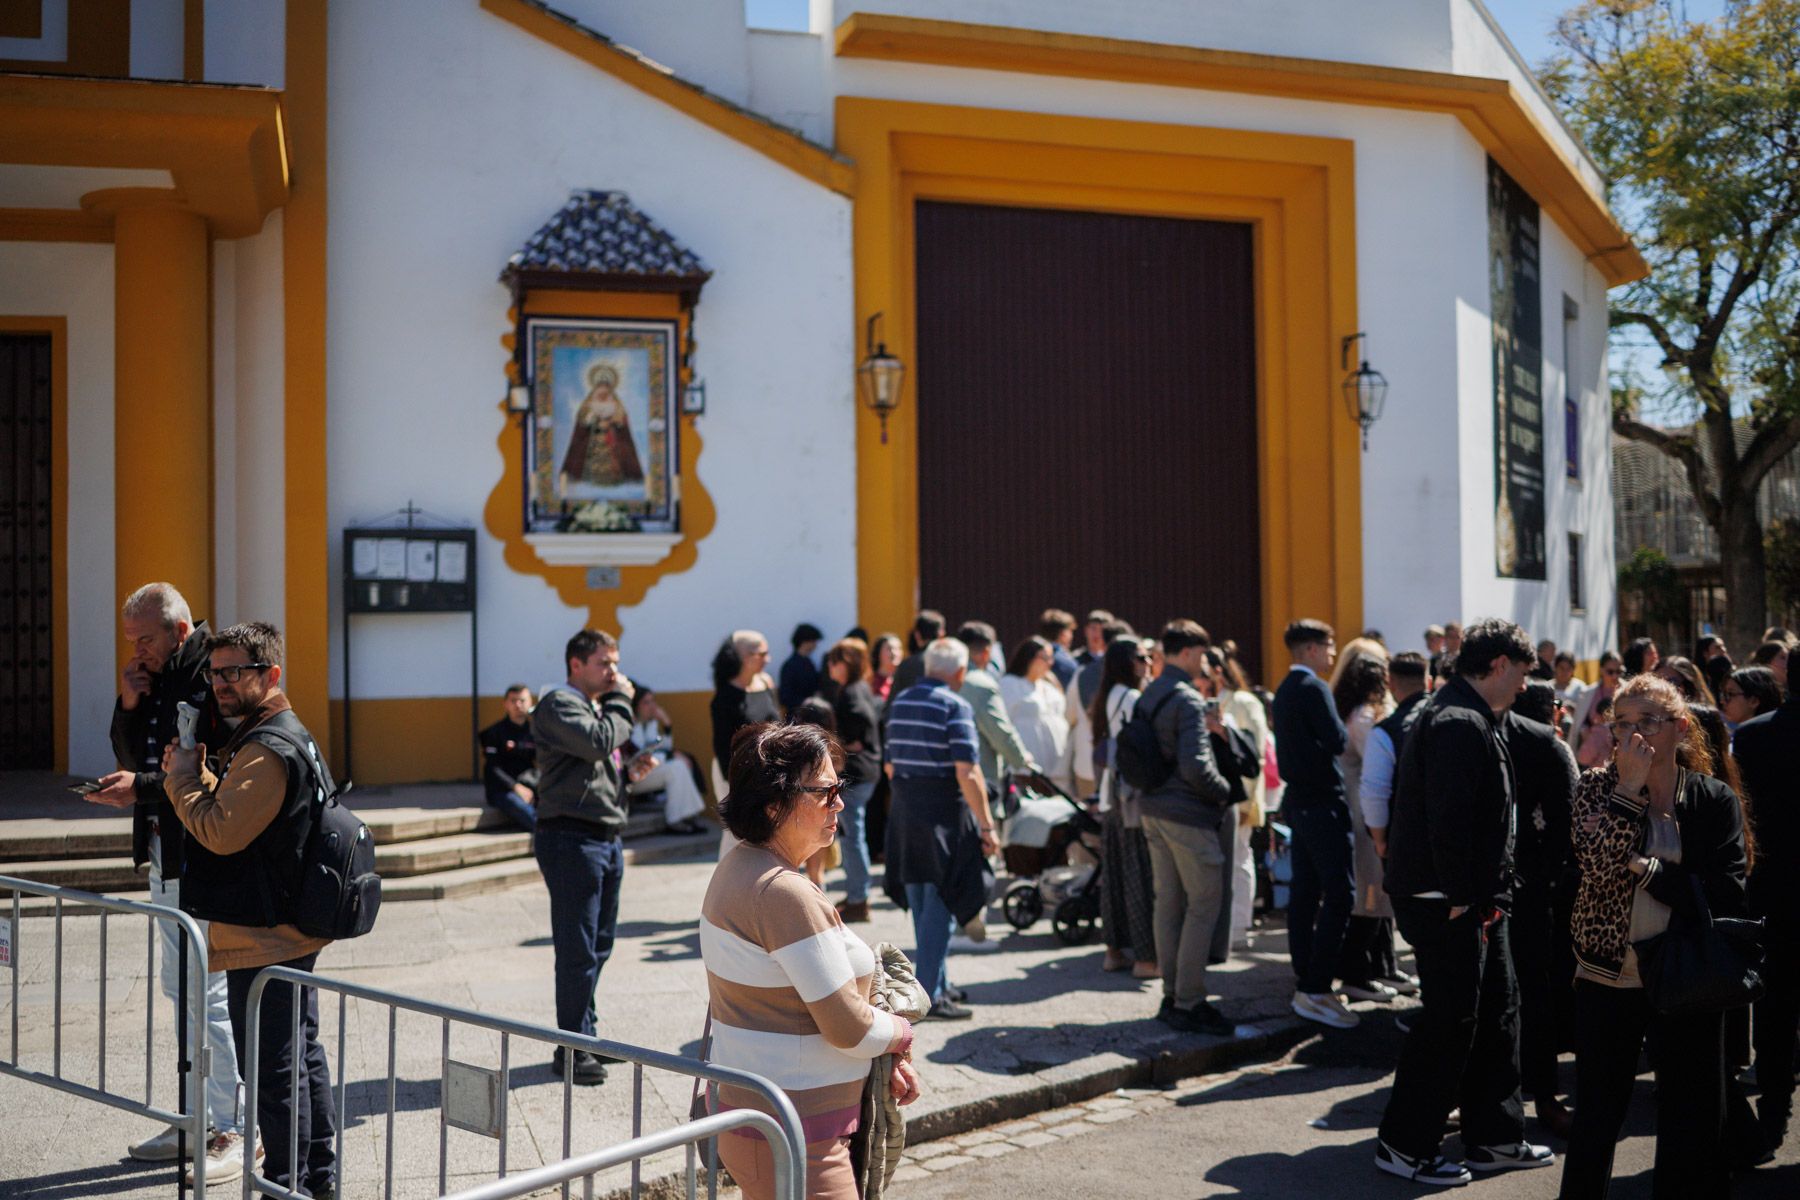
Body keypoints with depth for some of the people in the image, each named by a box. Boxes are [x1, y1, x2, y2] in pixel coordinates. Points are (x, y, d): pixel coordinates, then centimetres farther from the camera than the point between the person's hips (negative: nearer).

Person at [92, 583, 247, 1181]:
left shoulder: (214, 682, -15)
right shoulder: (156, 680, 12)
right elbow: (132, 758, 15)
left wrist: (144, 789, -21)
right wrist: (129, 705, 0)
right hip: (165, 857, 9)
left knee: (211, 994, -5)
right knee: (179, 990, 16)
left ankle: (236, 1130, 6)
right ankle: (195, 1118, 28)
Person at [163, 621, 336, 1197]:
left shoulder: (267, 749, -19)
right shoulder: (291, 736, 15)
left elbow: (221, 831, -23)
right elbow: (238, 810, 20)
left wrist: (183, 780, -9)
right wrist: (197, 775, 5)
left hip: (264, 936, -11)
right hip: (291, 928, 11)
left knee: (273, 1069, -2)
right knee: (302, 1053, 18)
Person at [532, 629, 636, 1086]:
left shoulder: (598, 706, 22)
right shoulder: (559, 703, -8)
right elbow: (599, 742, -23)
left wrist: (631, 768, 10)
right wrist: (620, 701, -10)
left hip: (606, 838, 10)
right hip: (572, 838, -10)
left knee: (598, 946, 16)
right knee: (578, 949, -6)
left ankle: (585, 1033, 27)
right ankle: (573, 1048, 2)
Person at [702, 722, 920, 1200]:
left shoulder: (738, 866, 7)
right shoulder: (785, 893, -24)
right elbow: (848, 1027, -21)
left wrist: (888, 1057, 6)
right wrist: (902, 1034, 0)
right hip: (792, 1144, -10)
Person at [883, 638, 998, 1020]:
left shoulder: (899, 702, 10)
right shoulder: (956, 707, -12)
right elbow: (967, 773, -18)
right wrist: (986, 825, -14)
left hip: (904, 814, 7)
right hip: (943, 815, -7)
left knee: (921, 906, 15)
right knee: (940, 907, -1)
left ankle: (937, 983, 26)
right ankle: (929, 995, 1)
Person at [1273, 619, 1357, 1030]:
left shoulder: (1285, 690, 15)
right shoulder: (1313, 688, -14)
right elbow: (1337, 741, -18)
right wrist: (1346, 728, 2)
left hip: (1299, 800, 10)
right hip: (1322, 801, -10)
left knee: (1304, 891, 11)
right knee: (1339, 892, -8)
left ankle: (1305, 984, 15)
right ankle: (1316, 990, -10)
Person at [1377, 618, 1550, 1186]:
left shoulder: (1477, 721, 16)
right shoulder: (1459, 723, -19)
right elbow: (1448, 820, -26)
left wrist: (1487, 896, 14)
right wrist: (1461, 899, -21)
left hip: (1474, 899, 11)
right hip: (1445, 903, -11)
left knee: (1497, 1010, 16)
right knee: (1450, 1020, -3)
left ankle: (1495, 1138, 28)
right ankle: (1402, 1144, 9)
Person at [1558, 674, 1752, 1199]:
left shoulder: (1716, 800, -2)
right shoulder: (1598, 786, -1)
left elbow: (1726, 895, -12)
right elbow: (1597, 863, -18)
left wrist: (1645, 868, -17)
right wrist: (1629, 786, -19)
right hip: (1607, 978, 0)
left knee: (1693, 1123, 10)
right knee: (1595, 1119, 10)